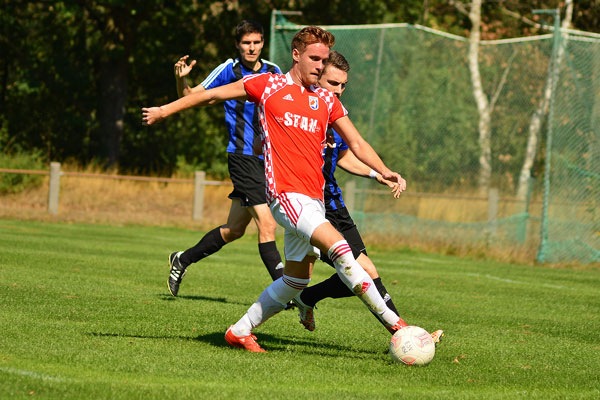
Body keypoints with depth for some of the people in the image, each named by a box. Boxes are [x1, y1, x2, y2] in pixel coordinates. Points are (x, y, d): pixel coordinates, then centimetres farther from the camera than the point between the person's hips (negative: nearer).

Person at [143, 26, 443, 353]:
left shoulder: (326, 100, 15)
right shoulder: (267, 85, 4)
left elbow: (357, 144, 16)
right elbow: (213, 95, 13)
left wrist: (383, 171, -2)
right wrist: (166, 110, 16)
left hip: (314, 198, 7)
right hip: (285, 192, -7)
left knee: (296, 281, 10)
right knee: (338, 246, -22)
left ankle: (240, 332, 24)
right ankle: (391, 321, -22)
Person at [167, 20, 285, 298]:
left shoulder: (273, 72, 9)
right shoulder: (229, 70, -5)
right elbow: (190, 97, -1)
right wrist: (181, 79, -21)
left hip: (265, 158, 6)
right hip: (242, 157, -6)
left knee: (235, 229, 14)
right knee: (267, 224, -15)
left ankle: (182, 260, 32)